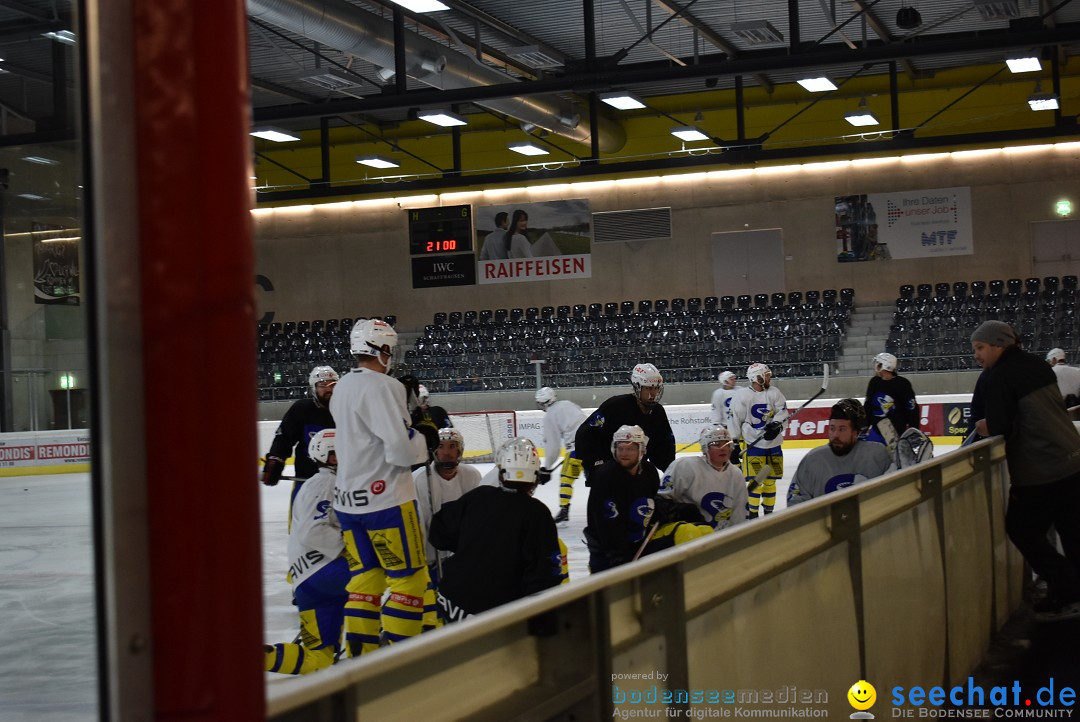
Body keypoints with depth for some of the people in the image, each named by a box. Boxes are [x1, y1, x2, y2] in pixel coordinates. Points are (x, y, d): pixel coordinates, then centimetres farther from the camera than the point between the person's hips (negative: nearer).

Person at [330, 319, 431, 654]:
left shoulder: (342, 388, 12)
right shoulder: (381, 387, -16)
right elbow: (401, 447, -23)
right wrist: (420, 442, -2)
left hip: (349, 498, 8)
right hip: (385, 498, -8)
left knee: (366, 575, 13)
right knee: (409, 577, 0)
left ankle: (361, 654, 12)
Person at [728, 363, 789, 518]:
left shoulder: (774, 392, 3)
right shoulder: (742, 396, -11)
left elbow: (783, 411, 1)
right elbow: (735, 420, -8)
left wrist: (776, 424, -19)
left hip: (773, 443, 5)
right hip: (754, 443, -5)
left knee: (770, 479, 11)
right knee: (755, 479, -9)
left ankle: (768, 511, 23)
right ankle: (752, 513, -1)